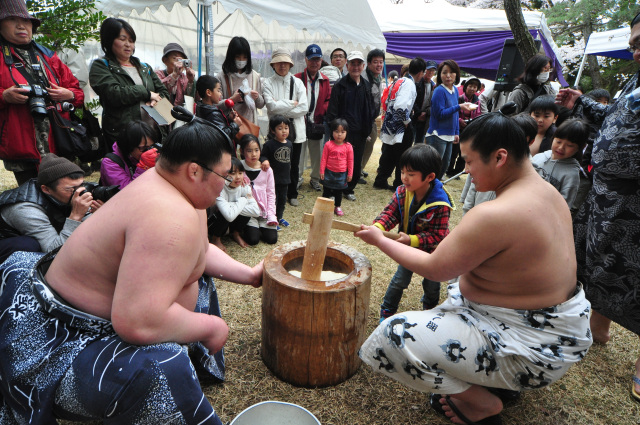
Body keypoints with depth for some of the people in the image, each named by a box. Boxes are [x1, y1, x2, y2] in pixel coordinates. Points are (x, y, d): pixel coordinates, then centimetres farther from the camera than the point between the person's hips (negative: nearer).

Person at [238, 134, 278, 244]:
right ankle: (249, 227, 19)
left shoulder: (267, 170, -1)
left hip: (264, 210, 2)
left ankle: (261, 226, 22)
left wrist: (271, 215, -3)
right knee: (253, 239, -13)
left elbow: (271, 193, 3)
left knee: (272, 238, -7)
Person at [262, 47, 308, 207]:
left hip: (296, 129, 2)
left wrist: (281, 108, -9)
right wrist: (292, 104, -8)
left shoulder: (297, 83, 9)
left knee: (294, 164, 9)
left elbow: (304, 107, -5)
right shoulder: (268, 84, 3)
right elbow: (271, 106, -14)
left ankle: (292, 194, 24)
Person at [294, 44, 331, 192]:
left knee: (317, 153, 12)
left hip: (317, 123, 3)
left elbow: (328, 100, 13)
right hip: (300, 122, -3)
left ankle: (315, 179, 28)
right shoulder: (297, 78, -1)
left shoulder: (325, 80, 10)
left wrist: (324, 111, -6)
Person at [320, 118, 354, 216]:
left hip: (342, 174, 1)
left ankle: (338, 206, 34)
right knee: (326, 191, 11)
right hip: (329, 172, -1)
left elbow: (350, 161, 1)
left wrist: (350, 174, 2)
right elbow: (324, 159, -4)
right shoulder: (328, 145, -10)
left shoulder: (348, 146, -7)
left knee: (339, 191, 16)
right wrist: (322, 171, -5)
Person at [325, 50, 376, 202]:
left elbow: (371, 110, 17)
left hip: (360, 133, 5)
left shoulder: (367, 86, 11)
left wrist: (367, 129, 7)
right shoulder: (340, 86, -5)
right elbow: (332, 112, -7)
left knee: (356, 165, 12)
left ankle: (349, 189, 28)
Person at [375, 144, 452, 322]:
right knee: (400, 280, 14)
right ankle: (386, 311, 33)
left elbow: (437, 235, -30)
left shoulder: (440, 205, -33)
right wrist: (378, 227, -40)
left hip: (431, 253, -2)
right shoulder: (402, 192, -19)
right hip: (408, 248, 2)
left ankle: (429, 310, 51)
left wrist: (412, 240, -40)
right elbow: (390, 212, -20)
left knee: (431, 284, 21)